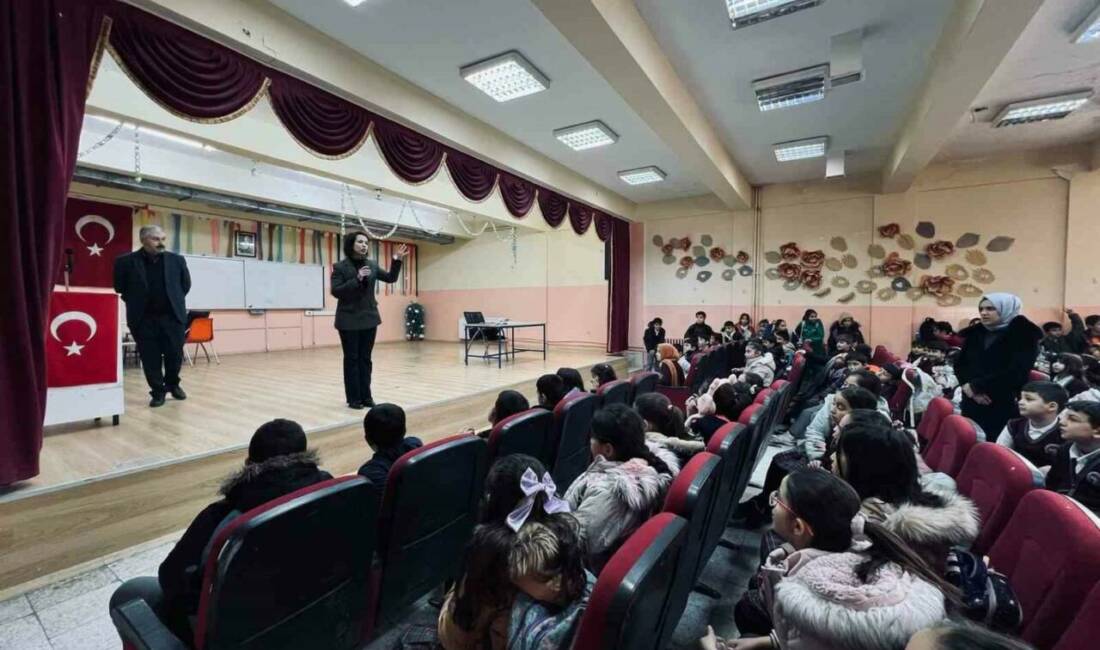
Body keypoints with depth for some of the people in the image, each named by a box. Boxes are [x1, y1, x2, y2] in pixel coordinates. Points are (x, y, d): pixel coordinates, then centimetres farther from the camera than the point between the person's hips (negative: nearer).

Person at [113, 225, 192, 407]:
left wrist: (175, 301, 10)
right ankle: (158, 391, 16)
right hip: (144, 319, -1)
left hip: (173, 316, 1)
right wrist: (136, 304, 6)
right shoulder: (126, 262, -2)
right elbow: (119, 288, 6)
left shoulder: (177, 260, 3)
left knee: (175, 355, 6)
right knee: (150, 358, 4)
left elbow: (186, 284, 13)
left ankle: (173, 384, 29)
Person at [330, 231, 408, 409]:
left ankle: (366, 396, 17)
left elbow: (391, 278, 8)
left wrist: (396, 260, -5)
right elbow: (335, 291, -12)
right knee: (351, 359, 3)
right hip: (349, 320, -4)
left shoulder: (372, 265, 6)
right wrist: (357, 279, -22)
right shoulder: (340, 267, -6)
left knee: (365, 359, 9)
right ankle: (353, 398, 11)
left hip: (369, 318, 4)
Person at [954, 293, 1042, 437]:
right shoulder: (975, 333, 13)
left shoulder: (1024, 336, -2)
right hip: (972, 403, 5)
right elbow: (959, 364, 8)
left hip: (1005, 406, -5)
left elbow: (1015, 373, -14)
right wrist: (967, 385, -10)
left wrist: (975, 385, -14)